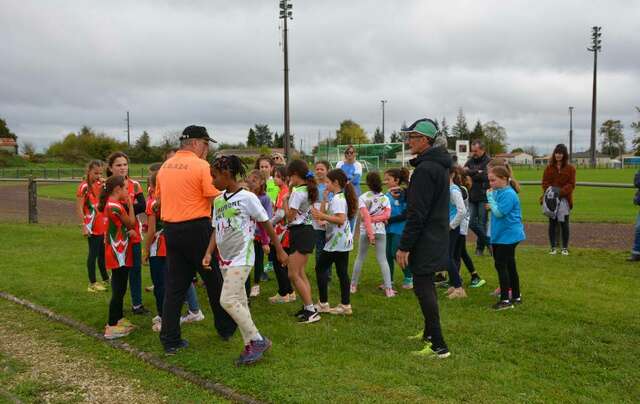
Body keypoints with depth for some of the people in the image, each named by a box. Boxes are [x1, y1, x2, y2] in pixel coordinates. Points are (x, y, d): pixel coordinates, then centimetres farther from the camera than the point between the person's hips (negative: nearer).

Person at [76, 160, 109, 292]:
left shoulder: (100, 184, 8)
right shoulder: (84, 187, -11)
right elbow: (79, 208, -14)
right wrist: (84, 226, -19)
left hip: (103, 226, 7)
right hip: (92, 227, -7)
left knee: (103, 253, 16)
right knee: (93, 253, 0)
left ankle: (106, 280, 29)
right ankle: (92, 283, 9)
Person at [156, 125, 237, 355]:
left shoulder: (165, 167, 9)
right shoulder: (202, 166, -12)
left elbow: (159, 198, 16)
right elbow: (216, 202, -14)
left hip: (171, 230, 6)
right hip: (197, 228, -6)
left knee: (174, 286, 9)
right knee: (214, 280, 11)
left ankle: (170, 341, 10)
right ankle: (226, 328, 26)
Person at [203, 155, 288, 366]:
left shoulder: (247, 197, -11)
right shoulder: (218, 201, 9)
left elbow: (266, 224, -4)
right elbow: (216, 230, 12)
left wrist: (279, 250, 1)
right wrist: (208, 253, -3)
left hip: (241, 258, -7)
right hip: (225, 259, 7)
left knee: (228, 300, -16)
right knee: (239, 302, 9)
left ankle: (258, 340, -3)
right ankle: (250, 346, 17)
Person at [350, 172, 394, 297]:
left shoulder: (362, 197, -5)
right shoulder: (384, 198, 3)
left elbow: (366, 217, -13)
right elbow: (387, 215, -9)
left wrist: (370, 233, -16)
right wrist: (377, 218, -4)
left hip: (365, 231, -1)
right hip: (380, 231, 1)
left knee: (360, 258, 11)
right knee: (383, 259, 3)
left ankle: (353, 285, 18)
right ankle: (388, 288, -3)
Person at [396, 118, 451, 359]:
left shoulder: (425, 169, -20)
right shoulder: (440, 165, 12)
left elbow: (417, 213, -23)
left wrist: (404, 246, -20)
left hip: (425, 240, -10)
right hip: (437, 237, 10)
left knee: (422, 287, -6)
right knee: (426, 285, 21)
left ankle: (438, 346, -3)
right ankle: (429, 333, 34)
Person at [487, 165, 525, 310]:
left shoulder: (508, 194, -19)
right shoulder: (499, 192, 10)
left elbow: (499, 212, -23)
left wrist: (490, 197, -17)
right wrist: (492, 200, 1)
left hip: (507, 236, -10)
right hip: (501, 235, 10)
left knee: (501, 265, -7)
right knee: (509, 266, 16)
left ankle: (505, 299, -3)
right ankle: (516, 297, 26)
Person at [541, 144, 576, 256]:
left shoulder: (570, 168, 3)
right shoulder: (549, 167, 8)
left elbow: (571, 184, -2)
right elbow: (545, 182, 6)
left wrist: (560, 192, -16)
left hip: (564, 199, -1)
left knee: (564, 223, -1)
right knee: (552, 223, 5)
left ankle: (565, 248, 10)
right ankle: (553, 247, 13)